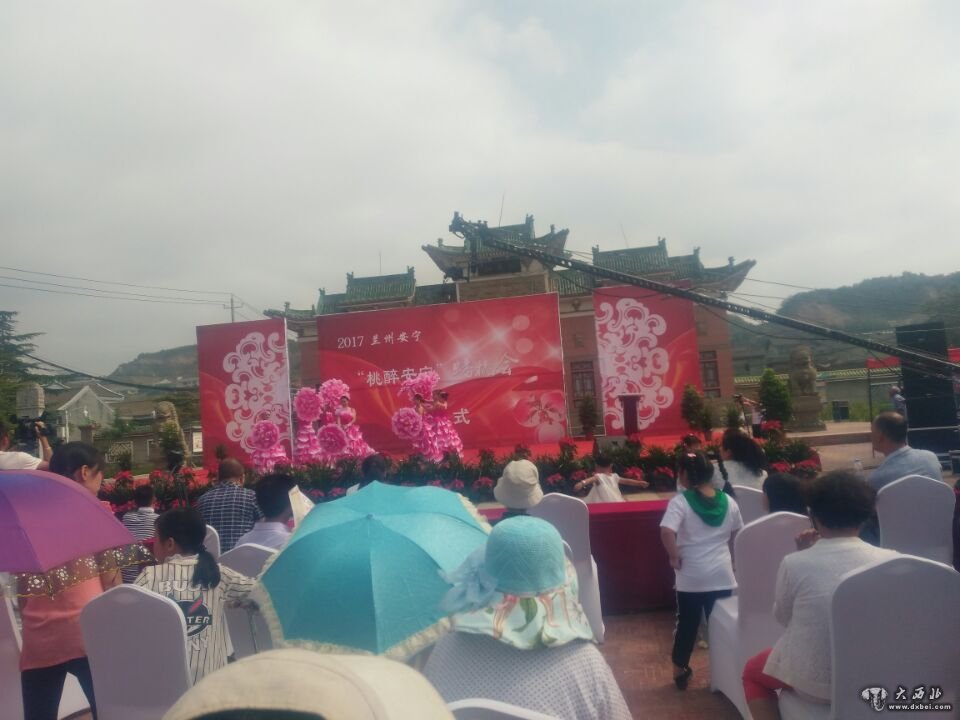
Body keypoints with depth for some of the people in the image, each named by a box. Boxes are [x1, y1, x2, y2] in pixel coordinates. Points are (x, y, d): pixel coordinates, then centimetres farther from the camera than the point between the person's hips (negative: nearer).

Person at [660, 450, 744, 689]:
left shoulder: (681, 501, -14)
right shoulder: (728, 501, 1)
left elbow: (667, 531, -29)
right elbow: (737, 535, 13)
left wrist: (674, 556, -15)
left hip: (691, 576, -2)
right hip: (722, 575, 3)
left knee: (687, 624, 14)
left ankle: (680, 671, 27)